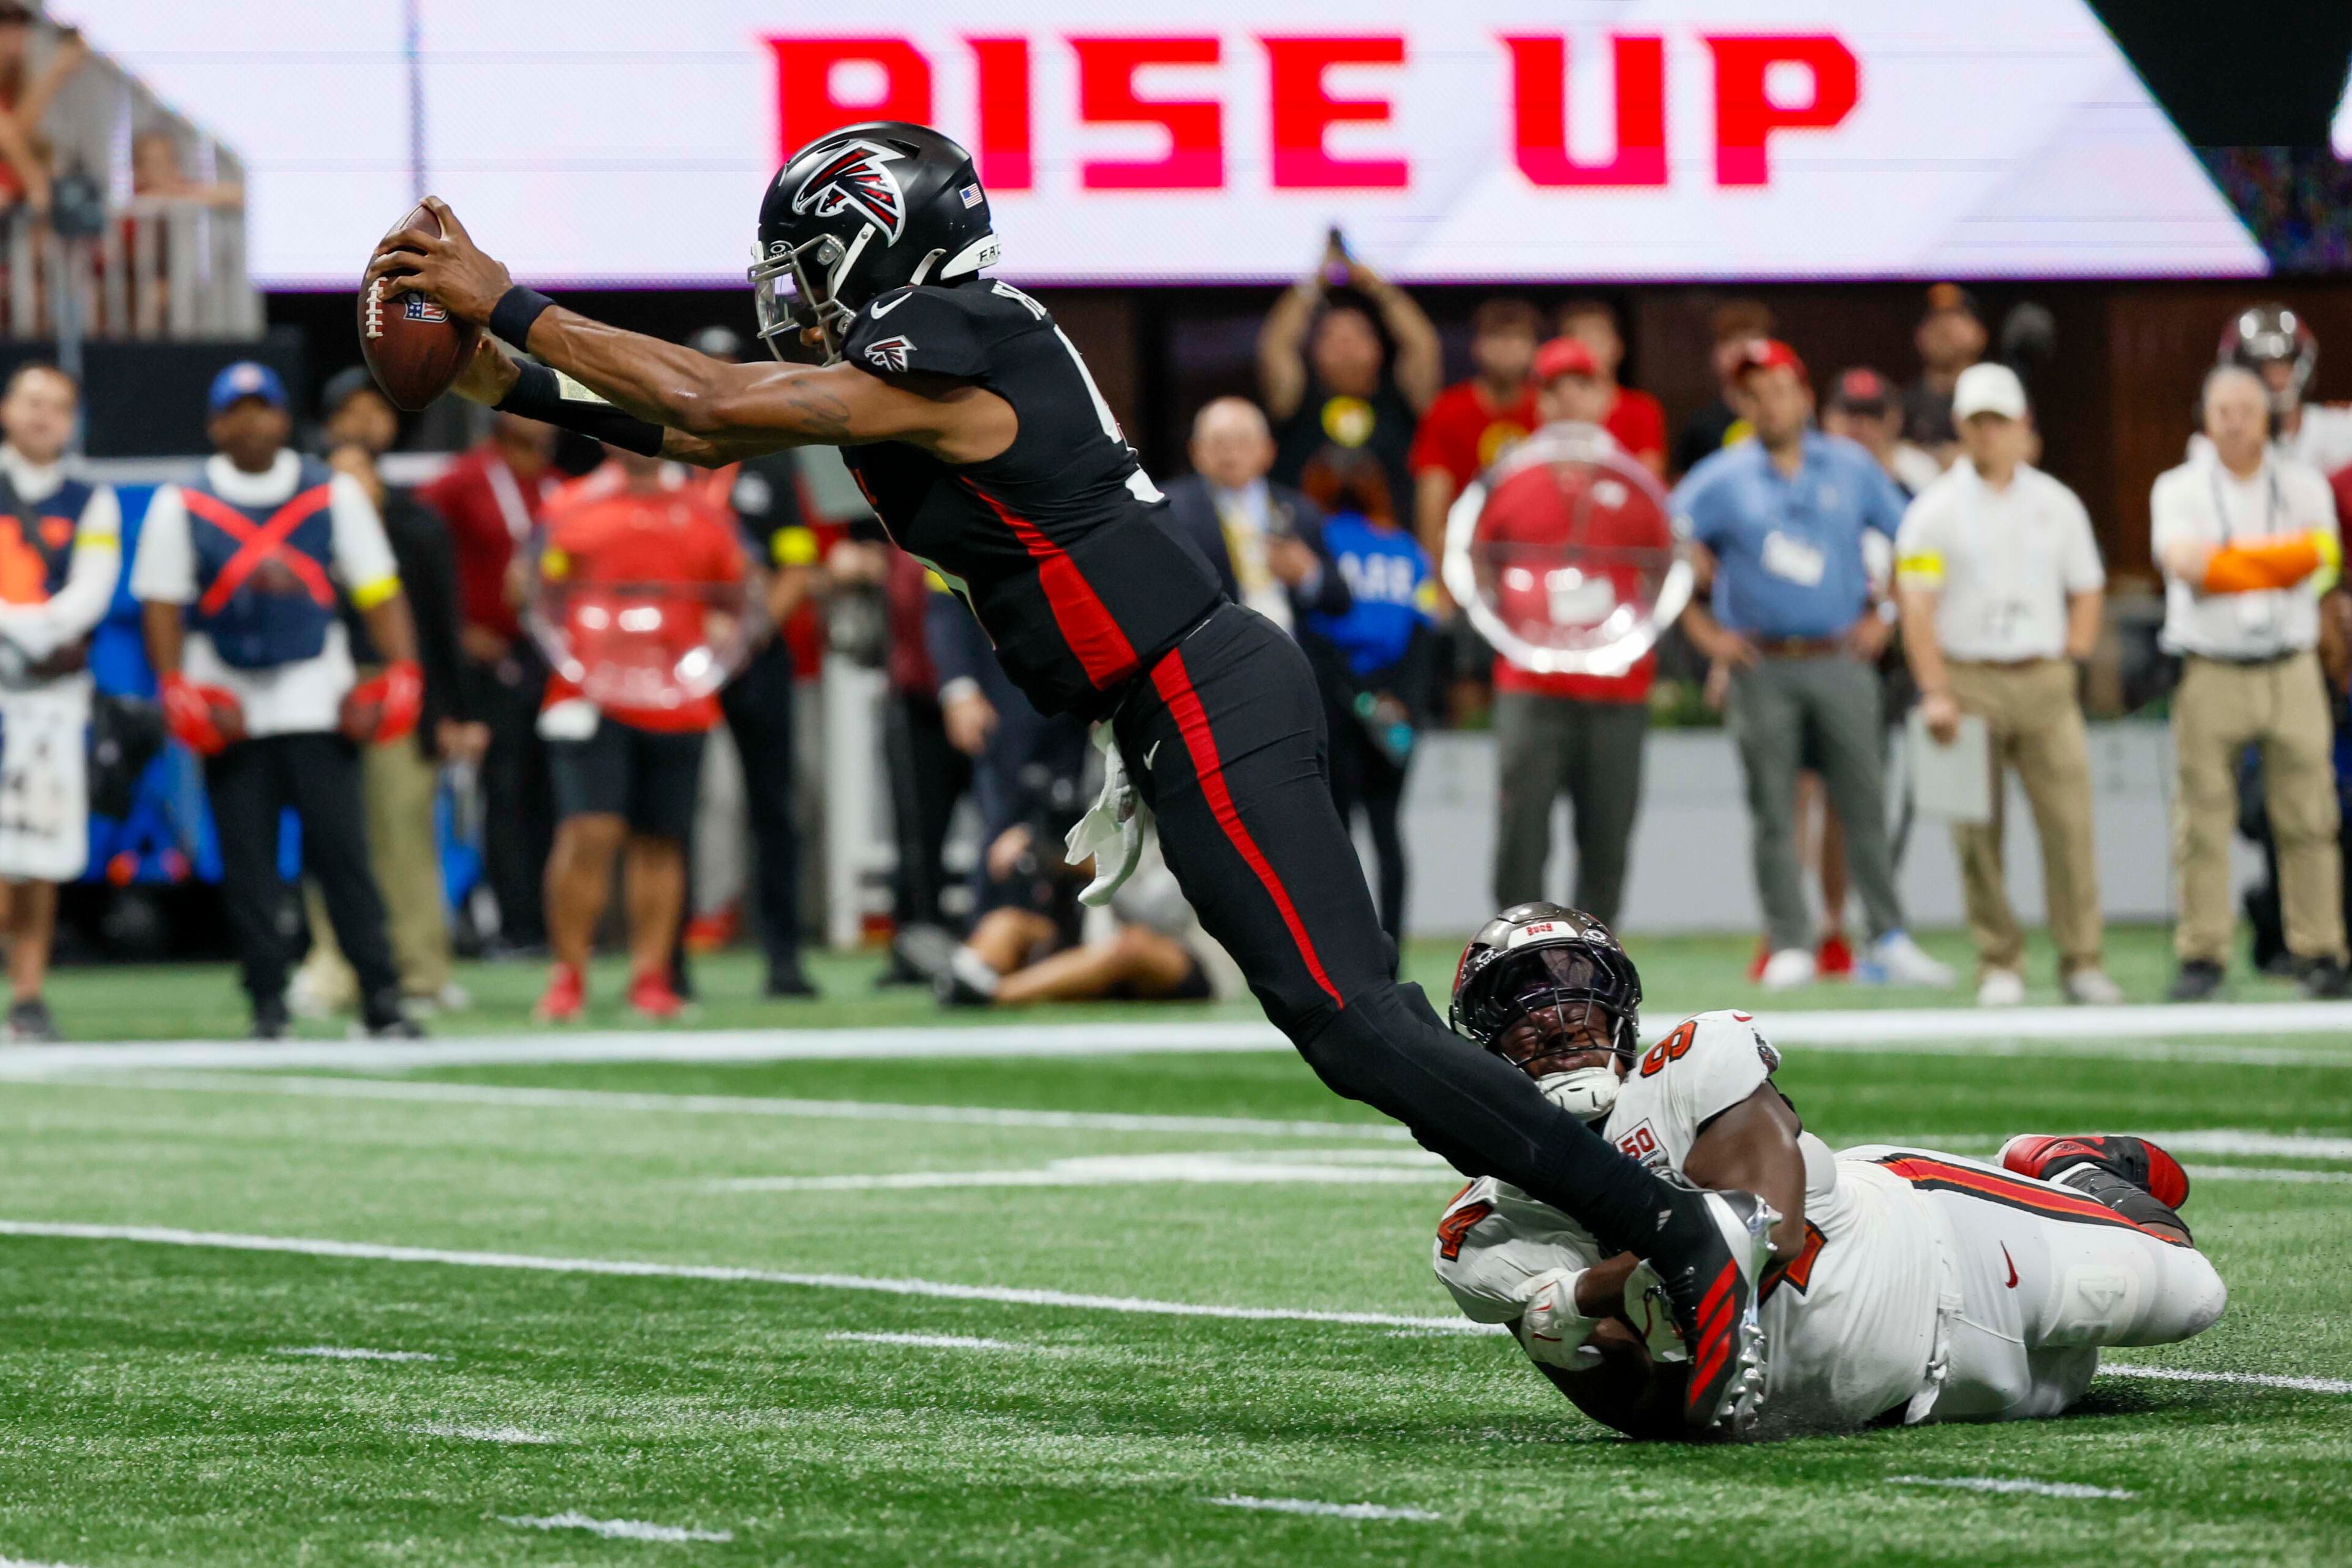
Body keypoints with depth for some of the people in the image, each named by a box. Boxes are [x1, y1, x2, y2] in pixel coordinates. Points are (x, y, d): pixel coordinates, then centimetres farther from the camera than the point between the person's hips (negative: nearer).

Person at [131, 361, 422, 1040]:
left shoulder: (333, 494, 6)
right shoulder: (181, 505, 5)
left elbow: (377, 589, 5)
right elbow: (161, 603, 3)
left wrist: (401, 671, -6)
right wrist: (177, 690, -10)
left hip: (317, 699, -1)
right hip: (229, 710, 1)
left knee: (342, 851, -6)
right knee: (246, 862, 1)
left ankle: (381, 996, -6)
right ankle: (268, 1003, 6)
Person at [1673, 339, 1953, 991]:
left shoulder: (1852, 468, 7)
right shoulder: (1723, 478, 2)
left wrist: (1884, 616, 9)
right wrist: (1702, 630, -1)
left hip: (1841, 662, 1)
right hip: (1762, 666, -1)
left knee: (1864, 807, 0)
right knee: (1773, 813, -1)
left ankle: (1890, 942, 3)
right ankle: (1788, 949, 2)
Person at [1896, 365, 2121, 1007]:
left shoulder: (2057, 505, 13)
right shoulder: (1935, 511, 3)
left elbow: (2086, 590, 20)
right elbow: (1916, 606, -4)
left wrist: (2072, 653, 4)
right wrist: (1935, 693, -14)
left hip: (2045, 682, 2)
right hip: (1968, 682, -2)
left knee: (2070, 822, -7)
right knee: (1977, 833, -3)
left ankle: (2083, 962, -3)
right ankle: (1998, 966, 4)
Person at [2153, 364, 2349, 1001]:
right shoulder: (2178, 488, 6)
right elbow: (2185, 563, -12)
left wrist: (2224, 557, -10)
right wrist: (2273, 562, -11)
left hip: (2291, 676, 1)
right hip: (2209, 677, -1)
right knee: (2202, 822, -4)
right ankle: (2201, 957, -1)